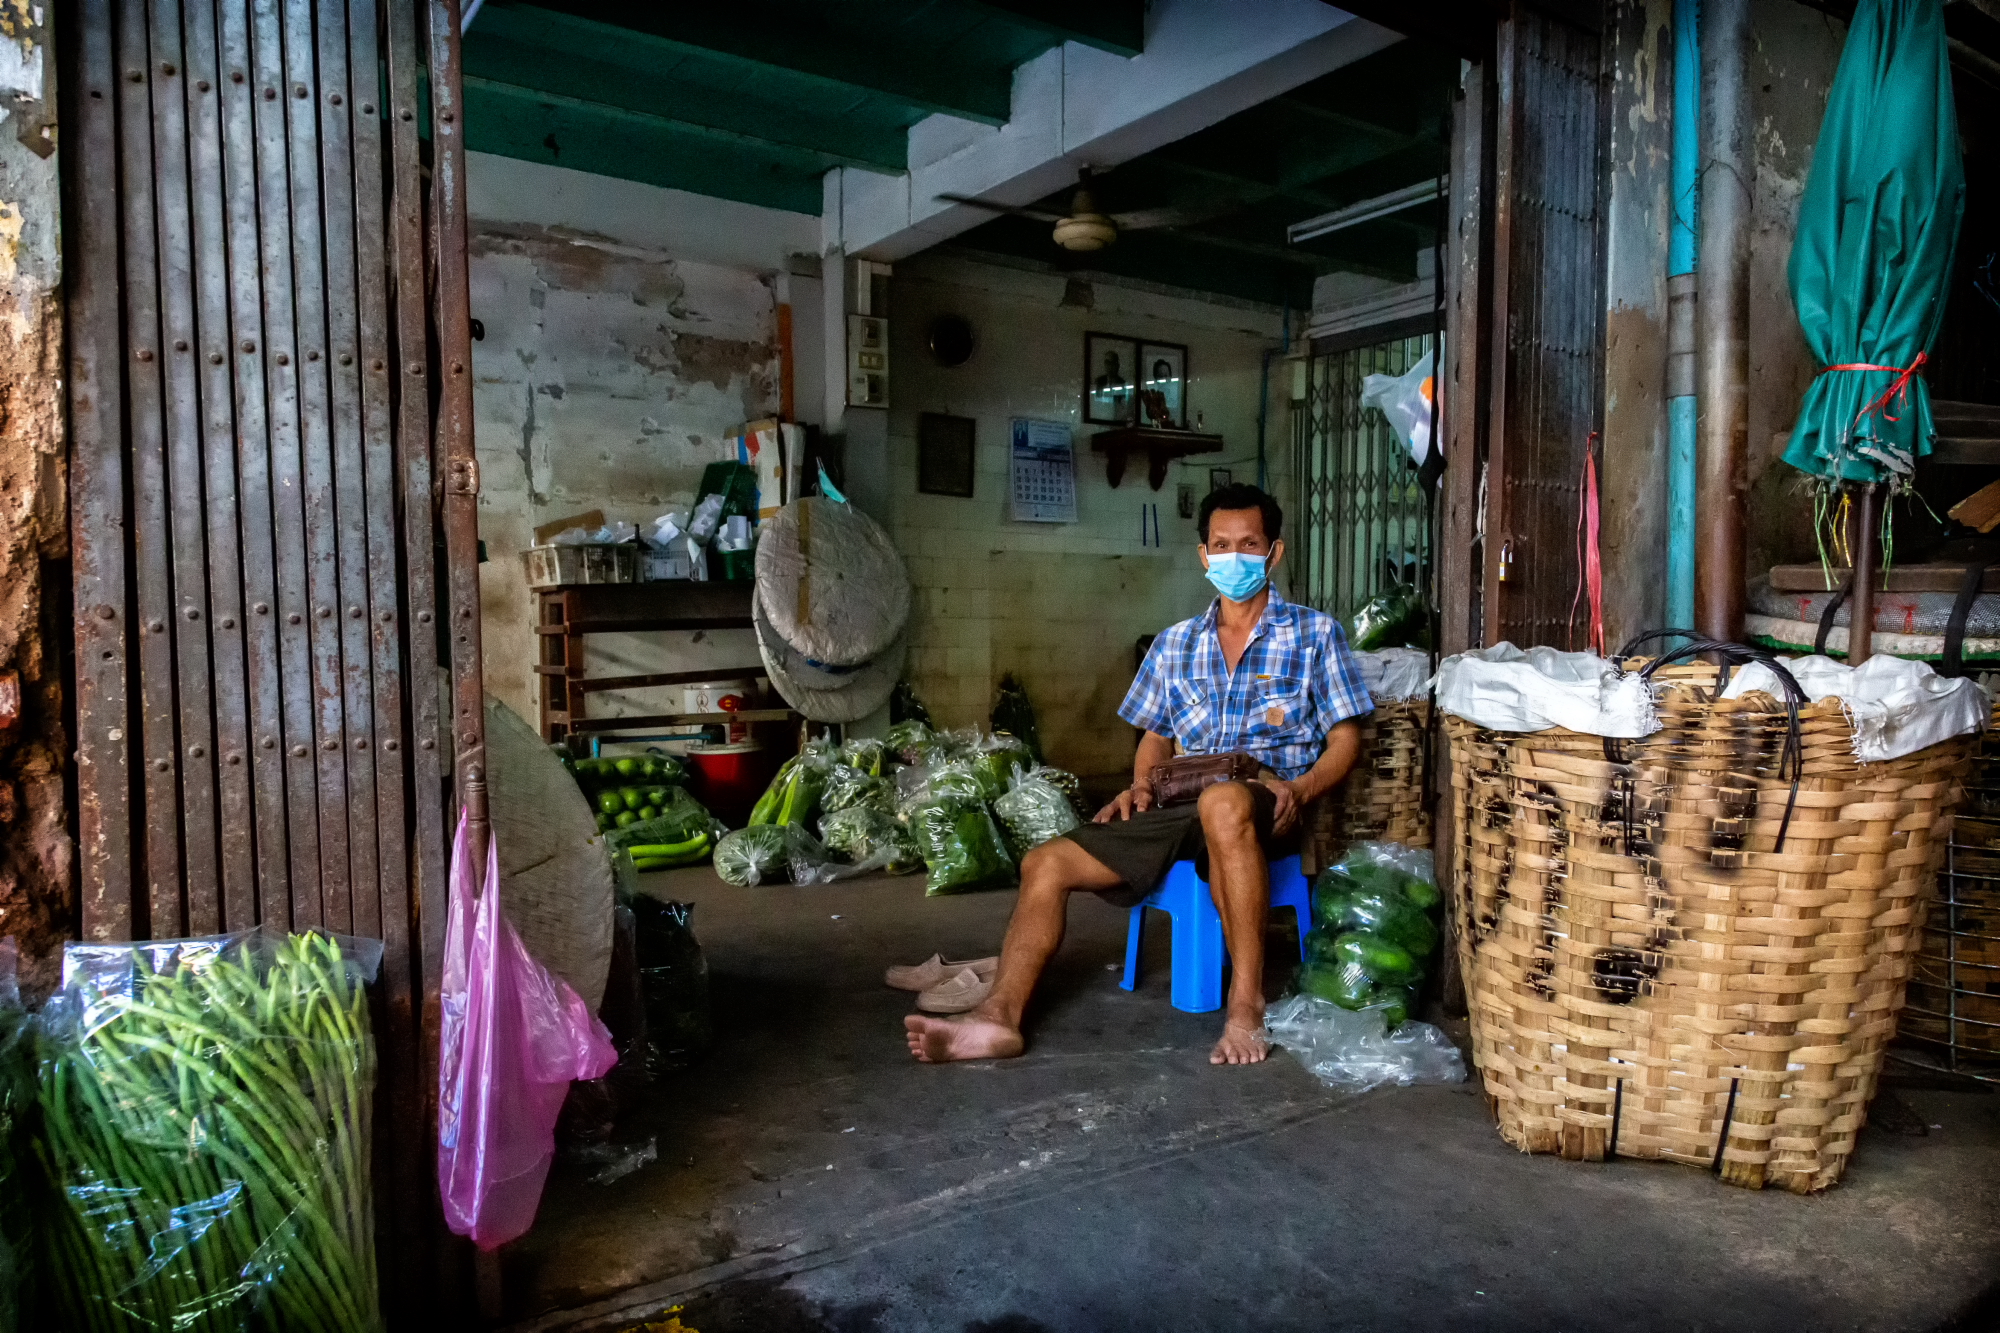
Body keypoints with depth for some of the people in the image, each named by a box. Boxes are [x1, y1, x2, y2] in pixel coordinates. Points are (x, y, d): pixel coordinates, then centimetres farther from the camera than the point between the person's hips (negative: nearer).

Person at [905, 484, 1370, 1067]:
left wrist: (1298, 789, -14)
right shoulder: (1176, 644, 20)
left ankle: (1246, 1003, -32)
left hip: (1265, 809, -5)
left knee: (1223, 801, -42)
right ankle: (999, 1017, -20)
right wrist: (1141, 786, 4)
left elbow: (1344, 739, 4)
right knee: (1045, 863, -13)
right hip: (1181, 808, 5)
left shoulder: (1314, 633, 8)